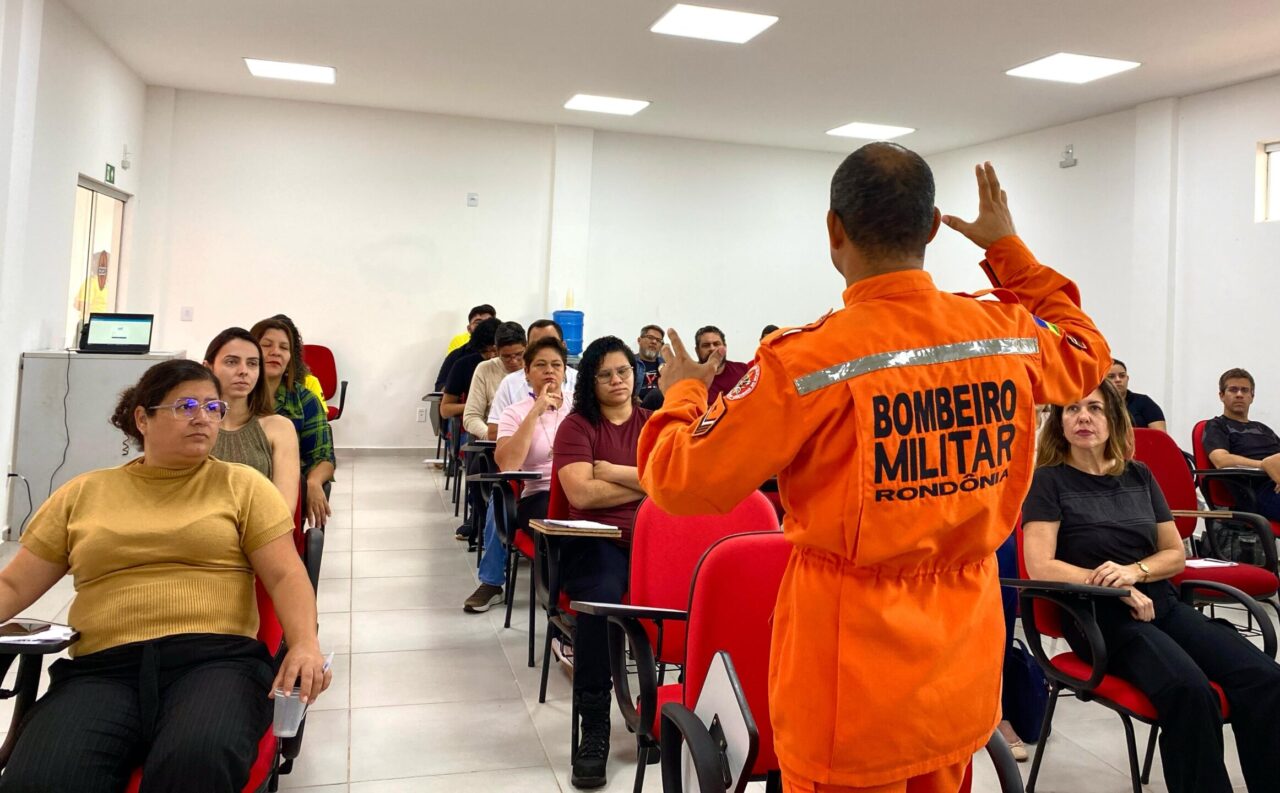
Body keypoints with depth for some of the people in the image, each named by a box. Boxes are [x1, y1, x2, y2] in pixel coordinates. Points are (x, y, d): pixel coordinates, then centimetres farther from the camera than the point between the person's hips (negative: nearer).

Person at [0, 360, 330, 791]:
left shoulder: (242, 484, 12)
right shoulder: (82, 493, 18)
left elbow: (286, 575, 3)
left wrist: (305, 643, -17)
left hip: (217, 658, -1)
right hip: (102, 668, 2)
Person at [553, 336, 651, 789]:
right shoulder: (577, 426, 7)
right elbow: (581, 493, -8)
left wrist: (613, 472, -4)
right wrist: (648, 482, -1)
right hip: (595, 541, -2)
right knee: (602, 599, -35)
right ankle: (593, 731, -22)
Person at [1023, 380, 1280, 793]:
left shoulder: (1139, 476, 14)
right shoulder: (1049, 480, -1)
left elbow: (1176, 554, 15)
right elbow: (1040, 567, -10)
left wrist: (1134, 571, -7)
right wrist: (1116, 588, -13)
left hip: (1161, 603, 5)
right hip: (1097, 613, -5)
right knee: (1189, 690, -32)